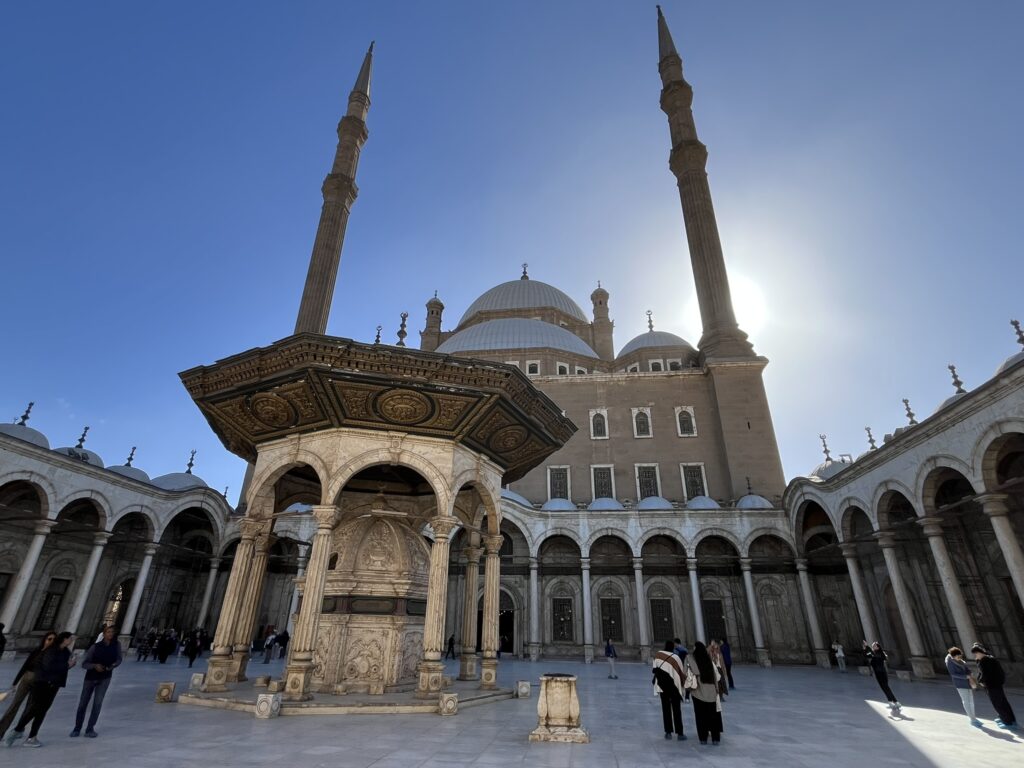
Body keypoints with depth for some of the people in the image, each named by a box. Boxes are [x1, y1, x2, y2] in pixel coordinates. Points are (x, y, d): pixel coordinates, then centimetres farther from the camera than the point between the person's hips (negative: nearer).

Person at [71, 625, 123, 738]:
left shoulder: (116, 645, -10)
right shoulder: (95, 646, -17)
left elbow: (119, 659, 1)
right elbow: (84, 664, -13)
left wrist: (113, 665, -19)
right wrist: (95, 665, -30)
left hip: (105, 678, 0)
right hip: (90, 677, 0)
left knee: (98, 702, -10)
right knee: (83, 704, 11)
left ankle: (90, 729, 6)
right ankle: (77, 728, 34)